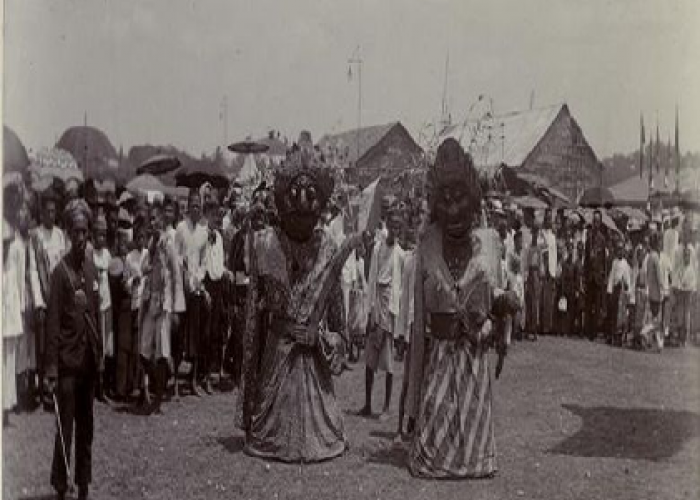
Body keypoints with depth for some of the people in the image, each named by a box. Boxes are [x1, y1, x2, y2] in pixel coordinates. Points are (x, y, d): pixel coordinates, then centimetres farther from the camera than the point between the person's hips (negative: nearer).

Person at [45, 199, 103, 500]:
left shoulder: (91, 266, 8)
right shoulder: (61, 271, -12)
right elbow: (52, 323, -13)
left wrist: (99, 354, 13)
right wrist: (52, 368, -15)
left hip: (89, 360, 6)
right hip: (68, 362, -6)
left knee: (86, 428, 14)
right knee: (65, 429, 0)